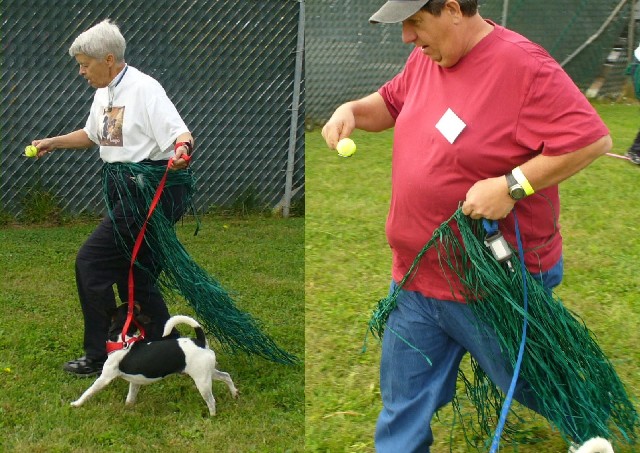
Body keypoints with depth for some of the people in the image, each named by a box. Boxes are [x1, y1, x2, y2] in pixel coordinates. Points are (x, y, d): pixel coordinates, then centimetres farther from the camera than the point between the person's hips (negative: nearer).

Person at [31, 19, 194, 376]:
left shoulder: (144, 89, -15)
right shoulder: (104, 94, 12)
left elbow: (181, 134, -23)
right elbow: (92, 134, 31)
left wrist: (182, 150, -44)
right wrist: (52, 143, 30)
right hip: (124, 188, 9)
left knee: (91, 261, -10)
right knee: (133, 275, 11)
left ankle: (101, 355, 1)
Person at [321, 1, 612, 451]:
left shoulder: (522, 66, -22)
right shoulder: (426, 58, 2)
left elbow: (593, 139, -25)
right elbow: (392, 102, 21)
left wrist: (510, 185, -28)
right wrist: (354, 110, -1)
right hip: (417, 277, 6)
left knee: (533, 387, 18)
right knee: (402, 415, 14)